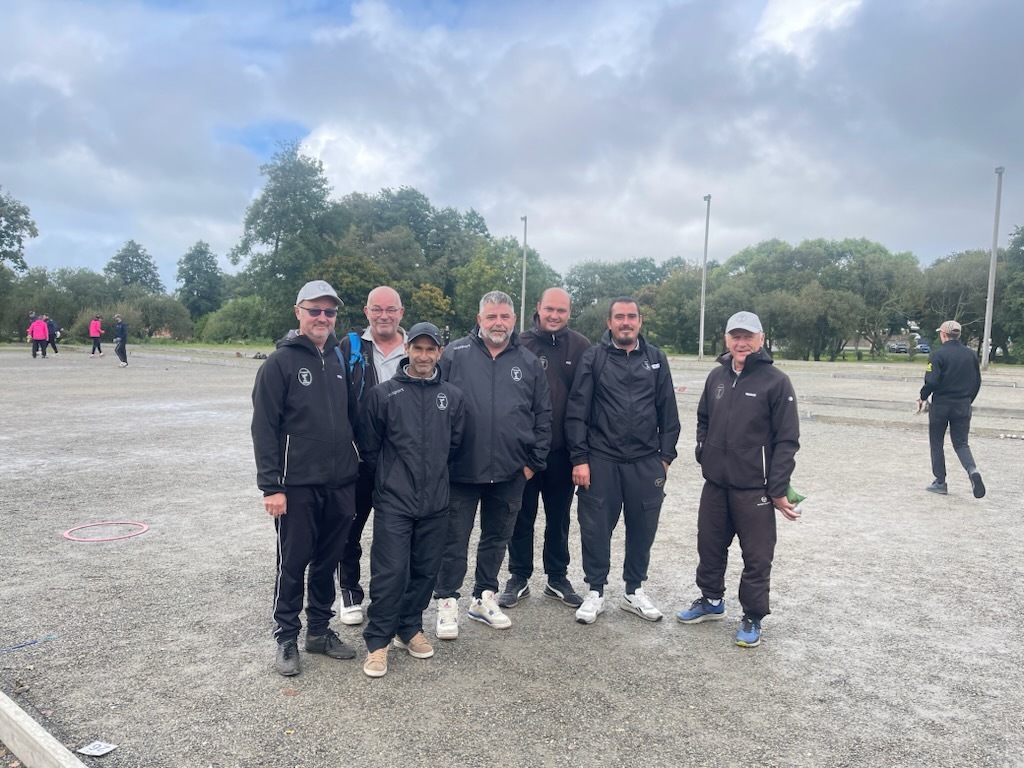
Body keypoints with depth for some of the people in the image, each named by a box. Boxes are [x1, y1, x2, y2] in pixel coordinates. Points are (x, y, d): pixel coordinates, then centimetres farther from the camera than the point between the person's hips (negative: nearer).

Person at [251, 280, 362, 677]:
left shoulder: (340, 359, 9)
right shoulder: (281, 362, -7)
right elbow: (264, 428, -11)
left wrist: (365, 459, 12)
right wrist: (270, 486, -14)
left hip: (340, 483, 5)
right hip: (297, 485, -5)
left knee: (328, 561, 15)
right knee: (293, 564, 6)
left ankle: (320, 630, 30)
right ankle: (286, 638, 22)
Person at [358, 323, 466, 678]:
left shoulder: (452, 396, 4)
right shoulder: (383, 394, -5)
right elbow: (368, 447, 1)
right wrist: (387, 479, 6)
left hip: (435, 503, 4)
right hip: (393, 503, -3)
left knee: (425, 571, 13)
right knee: (390, 573, -4)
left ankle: (410, 629, 31)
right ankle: (377, 641, 12)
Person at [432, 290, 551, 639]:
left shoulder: (529, 362, 5)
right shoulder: (455, 355, -3)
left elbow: (543, 416, 9)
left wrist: (534, 462, 4)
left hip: (510, 473, 3)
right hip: (461, 470, -3)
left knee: (497, 538, 16)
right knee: (454, 541, 6)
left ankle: (484, 598, 32)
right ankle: (447, 602, 21)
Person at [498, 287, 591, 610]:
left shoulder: (580, 347, 0)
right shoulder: (520, 344, -3)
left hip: (563, 450, 1)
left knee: (559, 516, 14)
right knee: (522, 516, 10)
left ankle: (557, 578, 29)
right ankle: (518, 577, 25)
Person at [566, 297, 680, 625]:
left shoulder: (656, 359, 7)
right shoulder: (593, 358, -1)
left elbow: (668, 412, 9)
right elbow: (576, 411, -4)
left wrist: (665, 456, 5)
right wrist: (579, 458, -8)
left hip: (646, 462, 2)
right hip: (600, 460, -2)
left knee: (642, 529, 11)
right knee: (596, 528, 5)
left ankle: (634, 591, 29)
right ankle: (595, 592, 22)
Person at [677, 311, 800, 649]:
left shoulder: (776, 381, -10)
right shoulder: (717, 376, 7)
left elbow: (787, 440, -11)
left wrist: (778, 490, -13)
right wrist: (704, 453, 7)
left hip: (754, 489, -5)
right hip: (715, 484, 5)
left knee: (757, 556, 5)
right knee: (709, 546, 17)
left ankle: (752, 618, 22)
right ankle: (712, 600, 37)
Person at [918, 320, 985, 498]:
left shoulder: (938, 354, -11)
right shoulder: (971, 355, 5)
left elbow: (932, 381, -16)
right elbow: (977, 382, 10)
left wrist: (922, 397, 0)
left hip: (941, 405, -4)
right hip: (963, 406, 4)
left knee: (937, 443, 9)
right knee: (961, 443, 10)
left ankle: (940, 482, 12)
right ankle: (972, 470, -16)